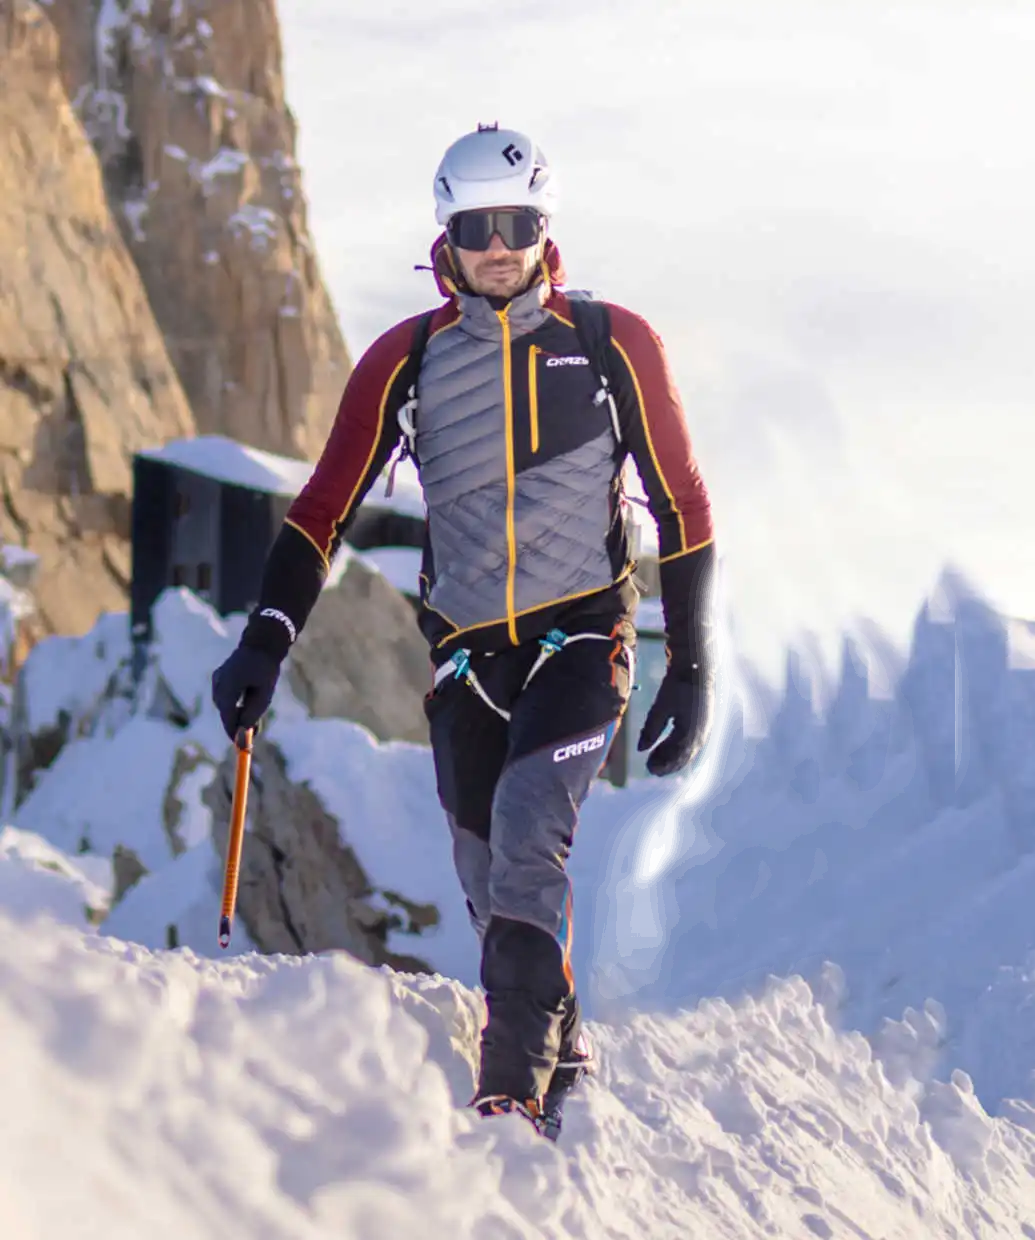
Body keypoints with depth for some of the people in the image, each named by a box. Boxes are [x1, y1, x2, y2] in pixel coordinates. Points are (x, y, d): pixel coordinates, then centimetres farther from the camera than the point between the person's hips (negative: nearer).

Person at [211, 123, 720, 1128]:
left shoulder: (613, 345, 0)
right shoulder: (405, 362, 4)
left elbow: (681, 506, 5)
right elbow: (324, 510, 5)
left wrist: (694, 668, 3)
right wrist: (266, 640, -7)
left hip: (583, 638, -3)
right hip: (467, 654, 3)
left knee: (526, 845, -23)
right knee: (492, 886, 6)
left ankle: (514, 1089, -24)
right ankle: (562, 1059, 28)